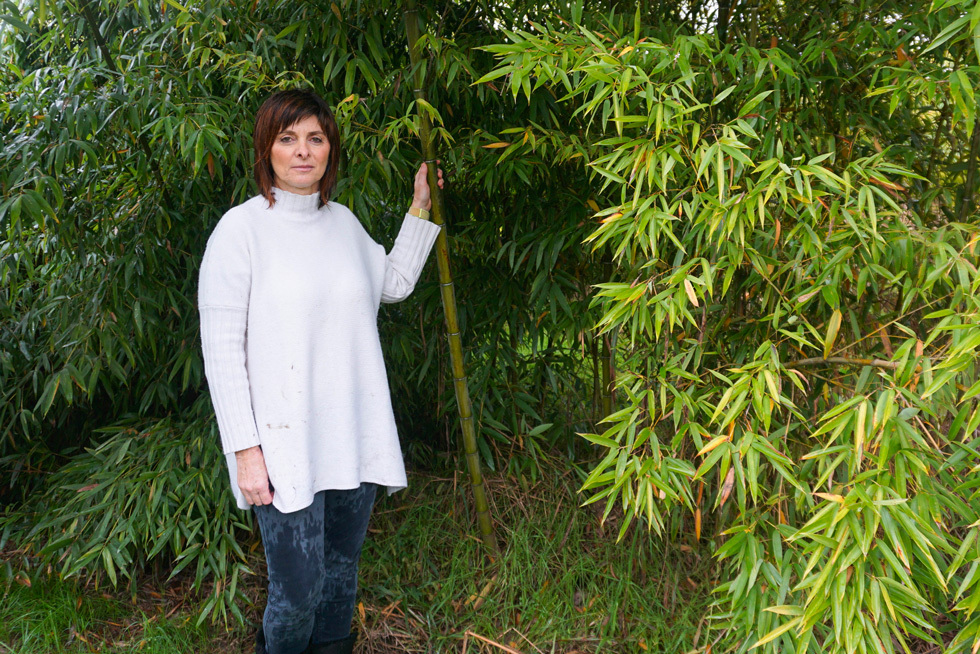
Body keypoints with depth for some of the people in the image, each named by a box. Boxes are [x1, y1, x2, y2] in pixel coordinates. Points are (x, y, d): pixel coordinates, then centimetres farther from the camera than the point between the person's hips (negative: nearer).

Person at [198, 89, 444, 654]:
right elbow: (221, 349, -10)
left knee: (343, 572, 17)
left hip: (355, 436, 6)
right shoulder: (242, 228, -9)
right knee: (298, 592, -3)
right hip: (284, 444, -5)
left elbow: (395, 283, 25)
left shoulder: (343, 221, 8)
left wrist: (421, 209, 19)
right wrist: (245, 450, -13)